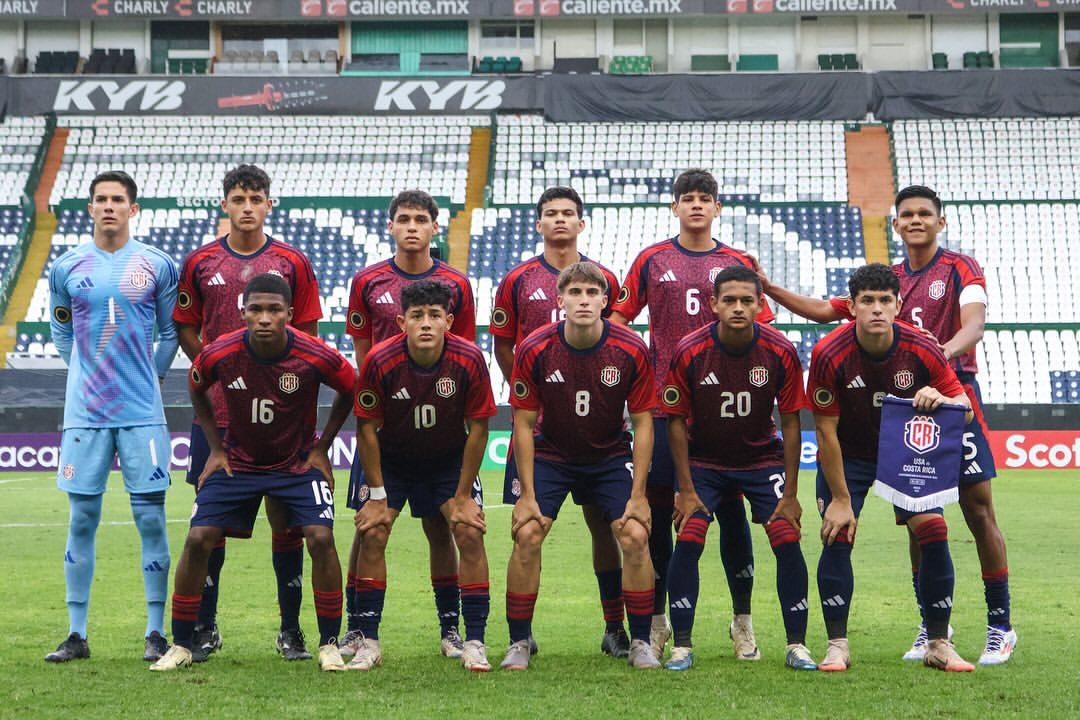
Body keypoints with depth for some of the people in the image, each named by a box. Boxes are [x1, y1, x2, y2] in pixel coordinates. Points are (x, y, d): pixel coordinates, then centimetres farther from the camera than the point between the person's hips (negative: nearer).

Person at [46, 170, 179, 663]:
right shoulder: (67, 267, 6)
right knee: (81, 519, 3)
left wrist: (152, 376, 10)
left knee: (150, 518, -1)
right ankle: (76, 635, 11)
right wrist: (88, 375, 11)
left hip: (142, 412, -1)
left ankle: (156, 633, 7)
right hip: (84, 412, 1)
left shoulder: (157, 266, 2)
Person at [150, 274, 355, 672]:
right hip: (237, 461, 1)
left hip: (298, 463, -1)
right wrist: (216, 448, 2)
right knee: (198, 539, -10)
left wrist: (321, 448, -2)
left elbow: (350, 390, -1)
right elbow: (197, 391, 6)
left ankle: (329, 645, -1)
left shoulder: (317, 356, -23)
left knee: (321, 538, -18)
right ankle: (181, 645, 6)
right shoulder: (218, 354, -19)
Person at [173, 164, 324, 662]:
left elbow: (307, 334, 6)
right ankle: (204, 627, 13)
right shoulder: (200, 262, 7)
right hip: (215, 410, 1)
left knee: (283, 515, 1)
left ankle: (290, 628, 9)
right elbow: (186, 328, 11)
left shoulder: (292, 263, 4)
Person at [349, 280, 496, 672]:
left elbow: (477, 428, -13)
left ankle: (475, 642, -4)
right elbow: (367, 428, -13)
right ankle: (368, 641, -1)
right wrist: (377, 494, -12)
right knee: (371, 534, -12)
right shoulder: (380, 361, -25)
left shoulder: (469, 359, -24)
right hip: (391, 459, 0)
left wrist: (463, 495, -11)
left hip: (450, 460, 0)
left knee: (470, 533, -13)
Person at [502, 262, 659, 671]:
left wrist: (638, 495, -13)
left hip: (611, 457, 0)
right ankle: (519, 643, 0)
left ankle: (640, 642, 3)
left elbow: (643, 423, -10)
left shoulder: (631, 350, -18)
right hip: (550, 455, 0)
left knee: (635, 536, -14)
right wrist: (527, 494, -13)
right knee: (527, 535, -15)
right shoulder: (535, 350, -18)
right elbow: (524, 423, -10)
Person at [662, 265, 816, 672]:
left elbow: (790, 422, -8)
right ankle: (682, 646, -5)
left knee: (787, 539, -11)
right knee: (688, 539, -15)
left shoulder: (781, 352, -16)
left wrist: (790, 494, -9)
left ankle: (797, 645, 0)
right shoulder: (690, 352, -18)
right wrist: (686, 490, -12)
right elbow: (676, 421, -9)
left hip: (763, 459, 1)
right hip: (703, 461, -1)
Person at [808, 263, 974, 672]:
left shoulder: (921, 349, -20)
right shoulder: (829, 354, -25)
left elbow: (964, 406, -10)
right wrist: (840, 499, -17)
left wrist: (940, 401, -35)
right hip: (847, 456, -1)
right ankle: (837, 646, -2)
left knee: (934, 531, -12)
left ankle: (939, 645, 1)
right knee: (837, 536, -15)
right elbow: (826, 431, -18)